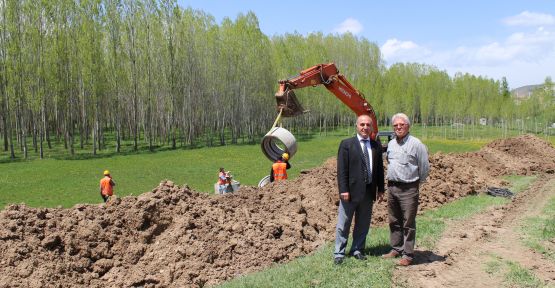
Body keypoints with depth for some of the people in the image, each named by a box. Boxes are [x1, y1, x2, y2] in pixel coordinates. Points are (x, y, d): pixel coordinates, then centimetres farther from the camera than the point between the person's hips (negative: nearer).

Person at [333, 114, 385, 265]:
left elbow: (379, 169, 12)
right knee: (343, 224, 2)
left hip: (369, 191, 4)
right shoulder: (347, 144, -4)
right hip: (351, 191, -4)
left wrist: (380, 189, 8)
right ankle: (339, 253, 11)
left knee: (363, 224, 13)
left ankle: (357, 250, 26)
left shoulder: (376, 146, 9)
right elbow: (341, 169, -8)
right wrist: (343, 190, -14)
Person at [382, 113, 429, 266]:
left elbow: (425, 167, -5)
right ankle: (396, 249, 27)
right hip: (392, 187, 7)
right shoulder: (391, 144, 10)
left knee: (408, 223, -1)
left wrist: (416, 183, 5)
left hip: (408, 189, -6)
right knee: (394, 222, 14)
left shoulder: (415, 144, -10)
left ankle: (408, 254, 7)